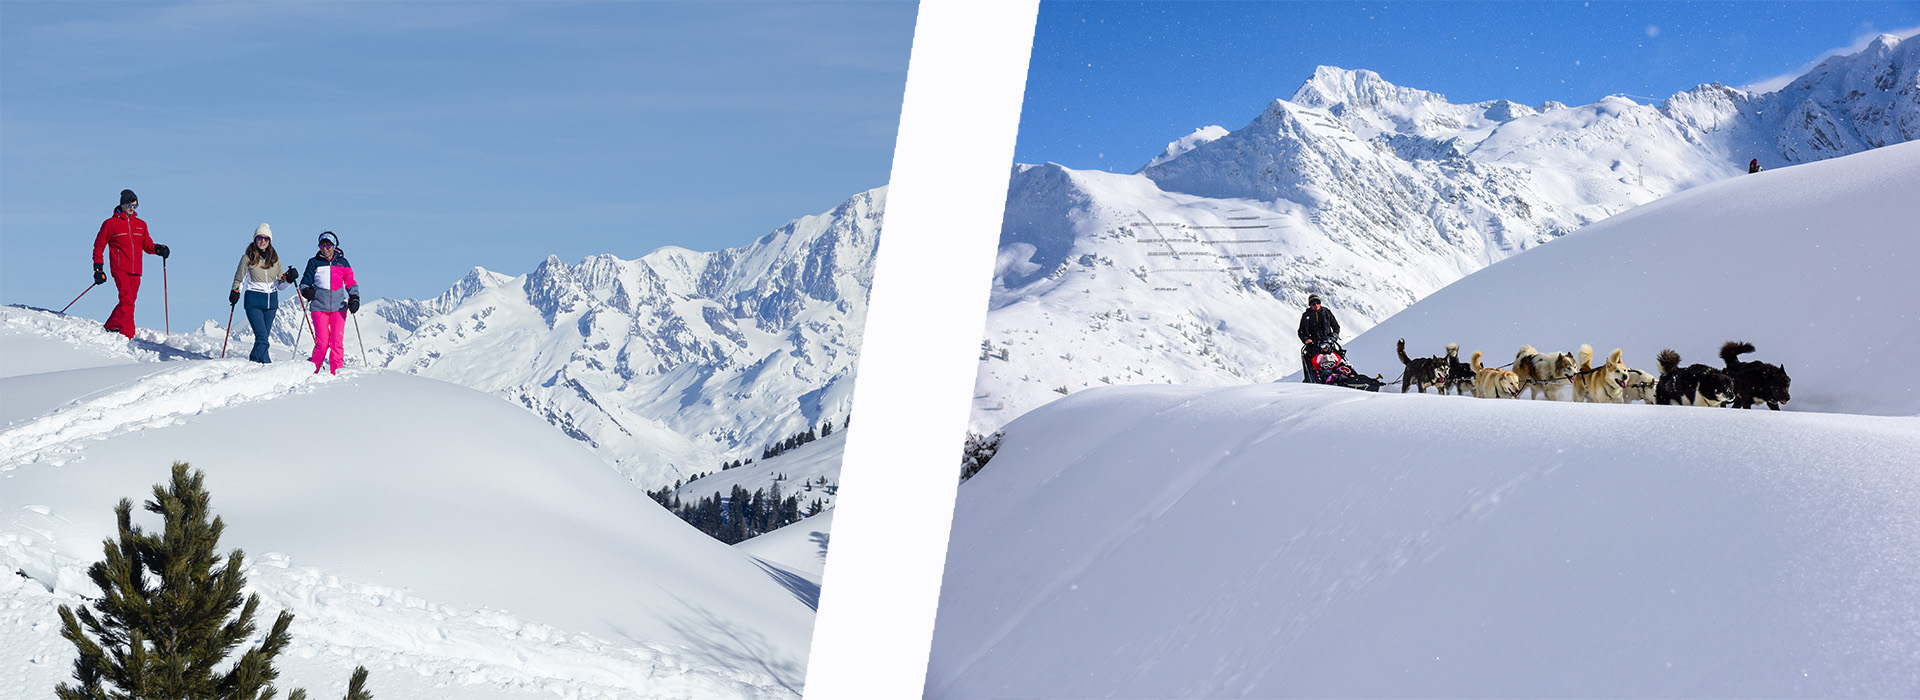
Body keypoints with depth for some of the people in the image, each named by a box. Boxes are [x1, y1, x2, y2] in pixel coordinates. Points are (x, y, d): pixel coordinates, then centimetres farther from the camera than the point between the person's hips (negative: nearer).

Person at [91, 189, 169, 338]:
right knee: (127, 299, -19)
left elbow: (147, 245, 20)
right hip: (119, 268, -5)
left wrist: (158, 249, -3)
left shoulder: (141, 224, 17)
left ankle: (110, 327, 23)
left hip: (135, 271, 5)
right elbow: (99, 246, 7)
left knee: (129, 301, 4)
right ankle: (127, 334, -23)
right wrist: (98, 269, 2)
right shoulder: (111, 223, 4)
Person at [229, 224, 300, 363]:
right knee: (262, 337, -16)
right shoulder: (248, 257, 0)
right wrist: (235, 292, -9)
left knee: (263, 337, 7)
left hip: (271, 301, 4)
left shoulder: (274, 259, 10)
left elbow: (280, 285, 12)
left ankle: (254, 360, 21)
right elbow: (239, 279, 8)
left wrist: (289, 279, -7)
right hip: (254, 301, -4)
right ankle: (266, 363, -17)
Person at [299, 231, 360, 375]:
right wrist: (307, 290, -9)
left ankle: (337, 372, -2)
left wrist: (354, 299, -1)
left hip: (339, 307, 1)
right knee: (322, 342, -8)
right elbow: (305, 282, 12)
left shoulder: (342, 263, 9)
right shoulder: (314, 263, 7)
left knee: (337, 341, -7)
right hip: (319, 307, -1)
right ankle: (313, 371, 9)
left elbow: (351, 283, 13)